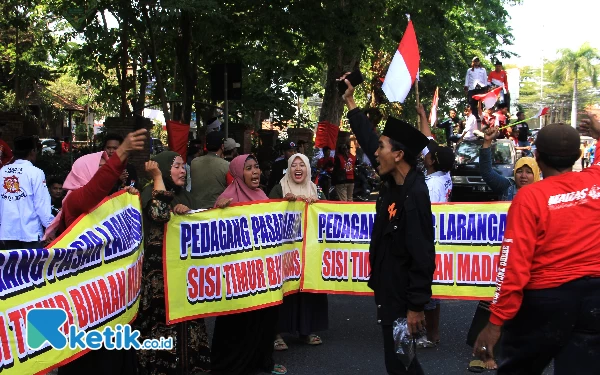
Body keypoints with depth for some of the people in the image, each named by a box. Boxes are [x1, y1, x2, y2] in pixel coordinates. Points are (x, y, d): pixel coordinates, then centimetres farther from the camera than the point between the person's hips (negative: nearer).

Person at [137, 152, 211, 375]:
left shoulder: (184, 195, 14)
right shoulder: (150, 193, -7)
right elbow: (159, 214, -28)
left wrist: (188, 211, -8)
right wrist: (157, 176, -18)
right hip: (159, 268, -7)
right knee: (162, 319, -6)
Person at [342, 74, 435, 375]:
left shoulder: (415, 194, -22)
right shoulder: (391, 182, 3)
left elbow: (422, 255, -24)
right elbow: (368, 139, 18)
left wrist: (416, 306, -23)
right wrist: (350, 102, 24)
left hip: (404, 296, -9)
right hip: (388, 289, 9)